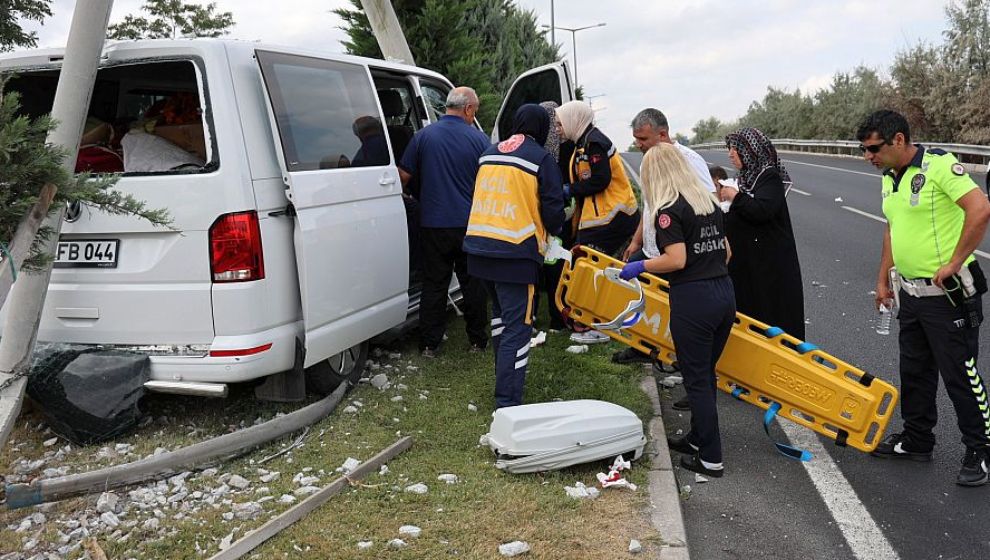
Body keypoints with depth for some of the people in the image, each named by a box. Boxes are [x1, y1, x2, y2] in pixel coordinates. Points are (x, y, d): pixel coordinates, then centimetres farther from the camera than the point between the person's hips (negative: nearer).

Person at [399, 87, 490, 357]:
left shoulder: (424, 136, -2)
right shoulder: (479, 139, -4)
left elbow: (404, 175, 2)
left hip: (433, 224, 1)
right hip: (470, 223, 0)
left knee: (434, 284, 8)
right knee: (473, 283, 12)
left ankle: (429, 344, 11)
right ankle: (478, 340, 20)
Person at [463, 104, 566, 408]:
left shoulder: (489, 154, 14)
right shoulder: (541, 159, -5)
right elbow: (553, 209, -4)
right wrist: (552, 230, 16)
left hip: (479, 247, 7)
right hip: (516, 252, -7)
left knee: (500, 311, 26)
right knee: (518, 325, -4)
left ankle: (504, 375, 39)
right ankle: (507, 402, -7)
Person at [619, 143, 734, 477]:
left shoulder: (668, 209, -10)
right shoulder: (709, 201, 13)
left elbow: (676, 260, -19)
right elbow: (726, 252, 18)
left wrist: (640, 267, -4)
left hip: (692, 300, -7)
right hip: (724, 293, 8)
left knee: (697, 379, 4)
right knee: (706, 373, 20)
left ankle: (711, 459, 10)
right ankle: (698, 439, 33)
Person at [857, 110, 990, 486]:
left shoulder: (939, 165, -17)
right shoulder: (889, 179, 10)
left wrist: (954, 263, -22)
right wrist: (883, 279, 18)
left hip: (948, 293, -9)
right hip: (911, 293, 9)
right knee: (915, 371, 17)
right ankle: (916, 440, 31)